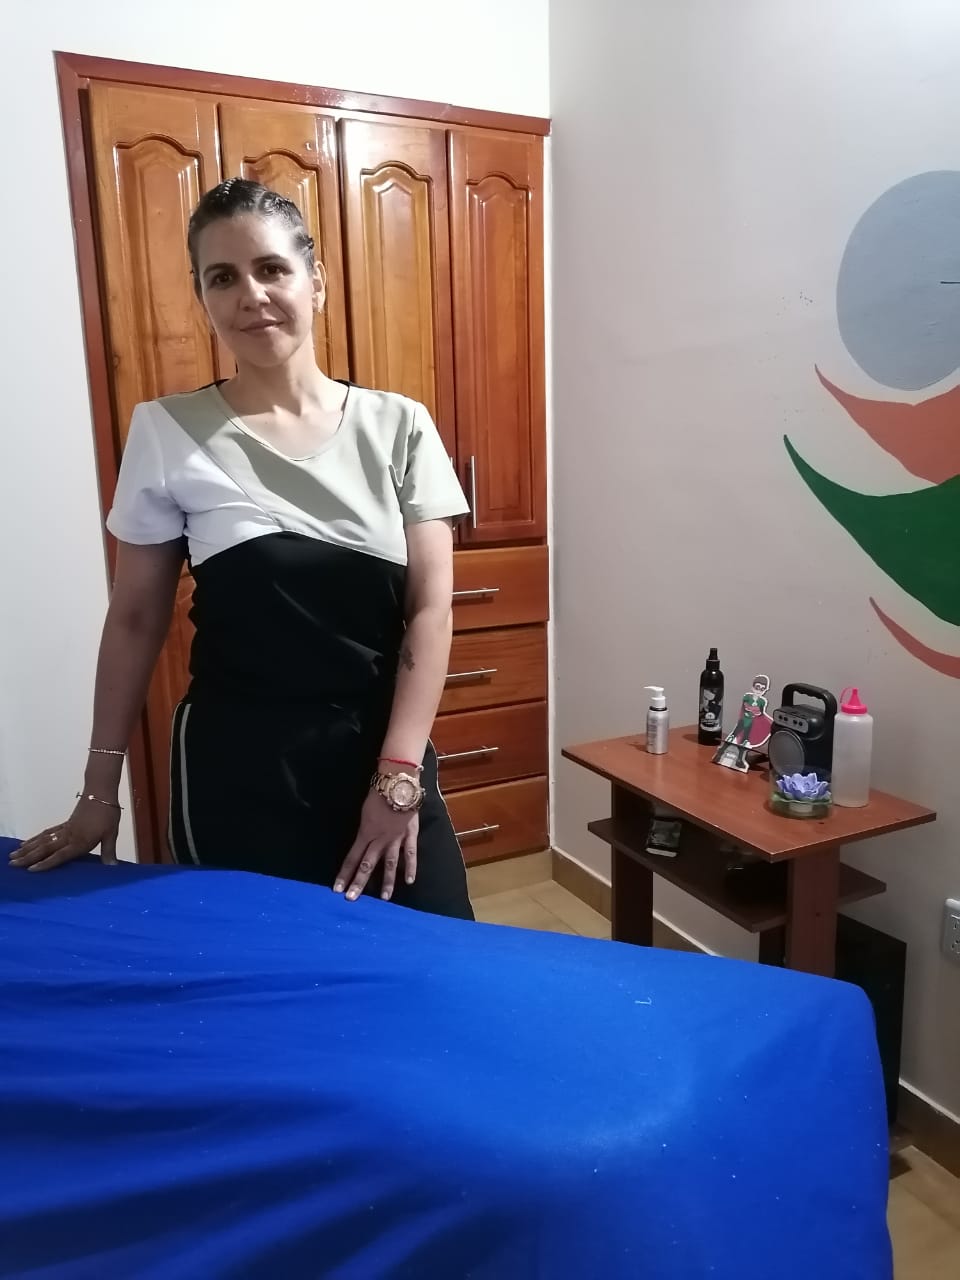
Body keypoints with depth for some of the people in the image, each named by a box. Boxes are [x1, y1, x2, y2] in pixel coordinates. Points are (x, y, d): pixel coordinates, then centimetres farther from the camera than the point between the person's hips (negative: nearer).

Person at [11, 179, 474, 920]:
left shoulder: (397, 426, -1)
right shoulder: (167, 433, -3)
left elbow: (430, 608, -4)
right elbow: (136, 618, 3)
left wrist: (399, 774, -11)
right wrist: (101, 788, 7)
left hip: (385, 754, 2)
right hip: (238, 772, -1)